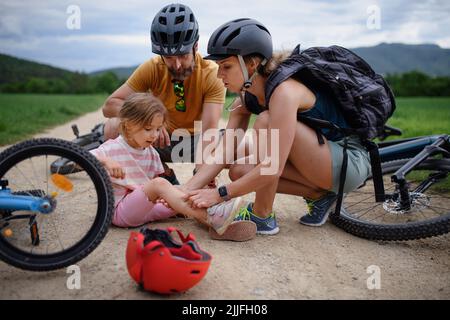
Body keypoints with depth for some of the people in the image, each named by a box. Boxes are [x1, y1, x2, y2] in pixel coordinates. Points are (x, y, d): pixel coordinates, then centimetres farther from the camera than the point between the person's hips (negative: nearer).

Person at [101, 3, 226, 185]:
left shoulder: (212, 75, -21)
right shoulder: (152, 68, -15)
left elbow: (208, 130, -30)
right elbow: (109, 105, -17)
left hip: (196, 141, -1)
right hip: (162, 139, 2)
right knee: (113, 127, -23)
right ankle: (168, 182, -6)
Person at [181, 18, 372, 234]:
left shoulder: (284, 91, -28)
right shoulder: (245, 99, -2)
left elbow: (274, 167, -33)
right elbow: (224, 154, -7)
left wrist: (220, 194, -28)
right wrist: (185, 191, -16)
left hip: (351, 162, -8)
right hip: (321, 162, 8)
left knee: (266, 122, -26)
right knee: (239, 171, -5)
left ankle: (262, 217, -15)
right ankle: (318, 196, 5)